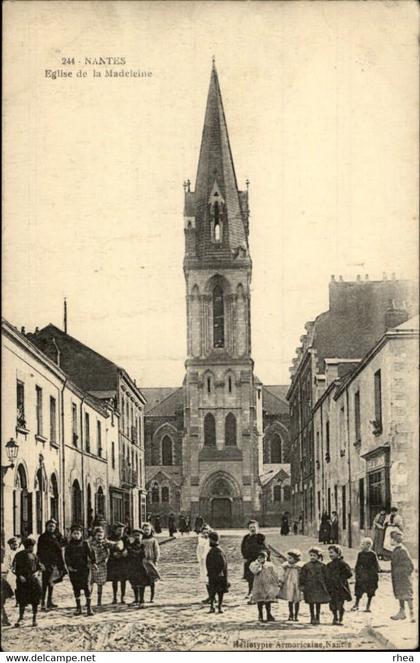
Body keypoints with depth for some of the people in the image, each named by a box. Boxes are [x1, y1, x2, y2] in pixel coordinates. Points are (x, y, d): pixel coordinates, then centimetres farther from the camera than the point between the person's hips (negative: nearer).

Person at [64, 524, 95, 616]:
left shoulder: (85, 544, 5)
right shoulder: (69, 545, 6)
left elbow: (90, 554, 1)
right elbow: (66, 557, 1)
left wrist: (93, 562, -12)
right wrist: (69, 566, -12)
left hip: (84, 568, -1)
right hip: (73, 570, 2)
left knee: (87, 587, -8)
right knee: (76, 588, 6)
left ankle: (89, 608, -6)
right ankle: (78, 607, 15)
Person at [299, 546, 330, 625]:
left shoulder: (322, 566, 2)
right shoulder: (306, 566, 4)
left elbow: (325, 576, 6)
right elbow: (302, 576, 6)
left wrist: (325, 585, 3)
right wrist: (302, 585, 0)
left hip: (319, 587, -1)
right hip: (309, 587, 1)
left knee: (318, 603, 3)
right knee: (311, 603, 5)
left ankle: (317, 618, 11)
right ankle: (312, 618, 13)